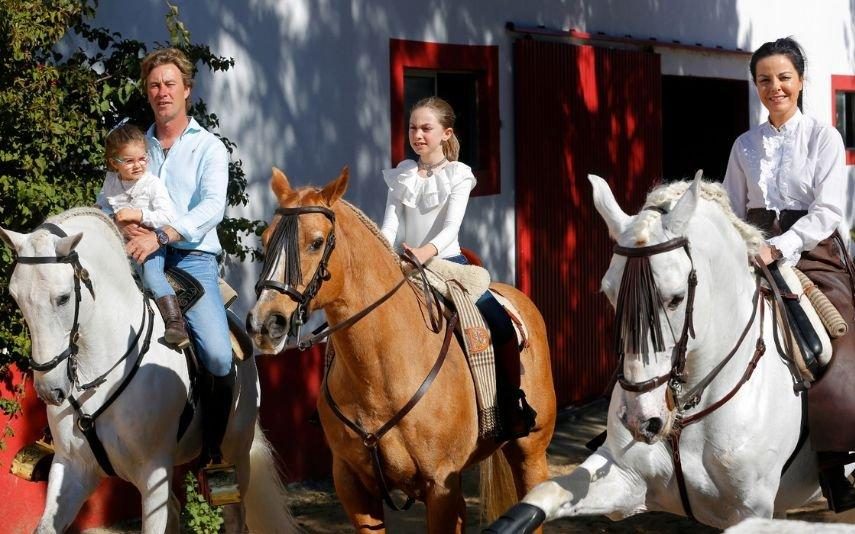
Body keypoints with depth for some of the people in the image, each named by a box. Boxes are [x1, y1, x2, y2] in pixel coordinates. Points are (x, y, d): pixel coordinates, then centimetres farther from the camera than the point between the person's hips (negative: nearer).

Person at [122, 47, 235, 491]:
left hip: (191, 258, -3)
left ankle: (212, 453, -6)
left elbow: (211, 208, -10)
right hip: (137, 258, 3)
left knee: (218, 357, -21)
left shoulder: (209, 147, 5)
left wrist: (161, 236, -24)